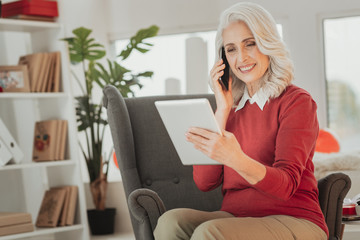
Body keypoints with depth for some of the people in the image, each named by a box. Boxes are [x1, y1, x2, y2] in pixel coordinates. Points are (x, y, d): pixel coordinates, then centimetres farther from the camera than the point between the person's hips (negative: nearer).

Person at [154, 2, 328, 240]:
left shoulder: (297, 101, -1)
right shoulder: (233, 107, 15)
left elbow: (286, 184, -16)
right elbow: (204, 182, 5)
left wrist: (236, 159, -36)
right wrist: (222, 112, 0)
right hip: (235, 218, 5)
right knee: (172, 221, -26)